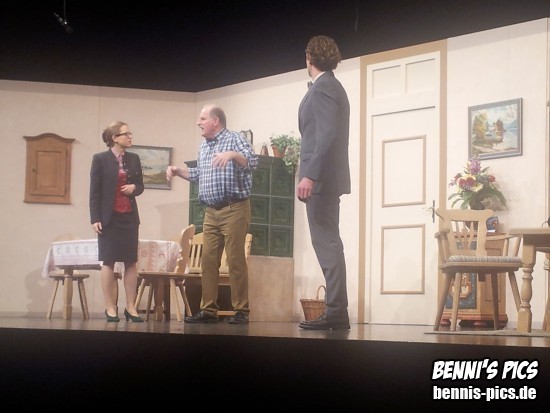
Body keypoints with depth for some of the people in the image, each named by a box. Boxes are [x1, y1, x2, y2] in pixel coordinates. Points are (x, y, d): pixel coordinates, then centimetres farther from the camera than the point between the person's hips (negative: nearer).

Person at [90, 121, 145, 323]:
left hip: (130, 216, 4)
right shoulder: (100, 159, -5)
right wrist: (95, 218, -11)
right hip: (109, 217, -4)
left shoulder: (134, 159, 8)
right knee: (108, 261, 1)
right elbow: (94, 191, -6)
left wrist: (134, 188, -7)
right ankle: (110, 307, 5)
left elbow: (140, 186, 16)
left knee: (131, 262, 2)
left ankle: (131, 307, 6)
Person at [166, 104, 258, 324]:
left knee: (235, 260, -7)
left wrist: (232, 154, -35)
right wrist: (178, 170, 19)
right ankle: (208, 310, 9)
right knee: (208, 260, 5)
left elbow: (253, 161, -20)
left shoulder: (234, 138, -5)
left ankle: (241, 311, -3)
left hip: (234, 209, -7)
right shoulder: (204, 145, 17)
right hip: (211, 211, 7)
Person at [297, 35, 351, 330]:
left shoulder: (322, 88, -11)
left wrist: (310, 175, -26)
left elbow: (327, 134, -21)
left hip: (320, 177, -10)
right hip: (326, 176, 10)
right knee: (328, 242, 10)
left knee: (326, 243, -10)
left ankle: (335, 312, -9)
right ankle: (336, 311, 13)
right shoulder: (333, 87, 18)